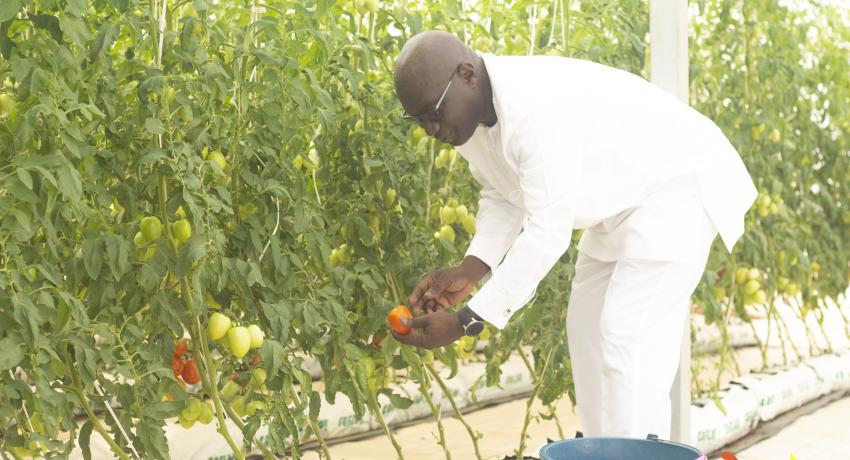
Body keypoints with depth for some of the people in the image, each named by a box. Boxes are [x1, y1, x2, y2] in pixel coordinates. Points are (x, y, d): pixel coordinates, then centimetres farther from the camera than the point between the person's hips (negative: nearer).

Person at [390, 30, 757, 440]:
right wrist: (470, 270, -12)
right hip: (623, 203, 10)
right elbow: (503, 196, 6)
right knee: (588, 331, 9)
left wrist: (467, 321, -32)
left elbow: (547, 232, -34)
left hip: (677, 183, -10)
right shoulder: (465, 112, -6)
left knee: (629, 339, -16)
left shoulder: (537, 110, -35)